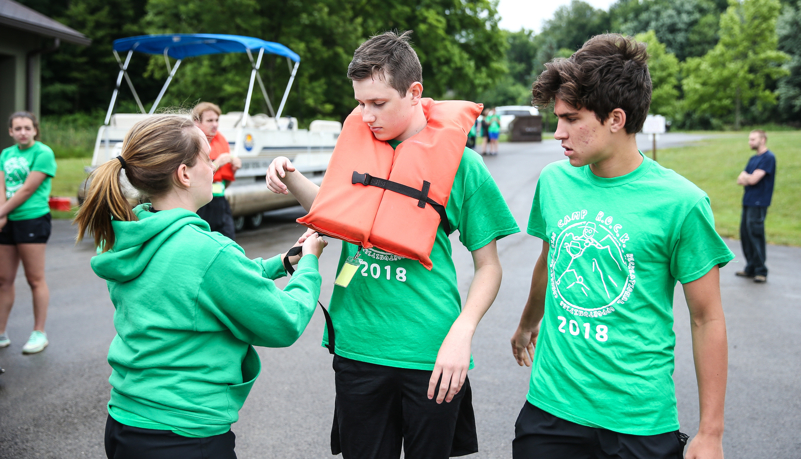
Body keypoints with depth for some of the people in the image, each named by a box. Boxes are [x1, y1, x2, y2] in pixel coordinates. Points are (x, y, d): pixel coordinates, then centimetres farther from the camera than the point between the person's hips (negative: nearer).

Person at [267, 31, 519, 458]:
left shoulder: (459, 163, -7)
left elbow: (488, 266, -3)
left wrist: (461, 334, -17)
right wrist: (291, 178, 2)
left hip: (429, 354, -3)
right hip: (357, 346, 3)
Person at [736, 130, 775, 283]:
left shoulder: (768, 157, -9)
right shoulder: (753, 159, 18)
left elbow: (753, 179, -17)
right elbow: (740, 180, 13)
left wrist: (746, 176, 4)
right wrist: (747, 179, -8)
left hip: (758, 203, -9)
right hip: (748, 202, 9)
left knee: (756, 235, -9)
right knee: (745, 234, 9)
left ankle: (761, 271, -2)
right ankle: (750, 269, 18)